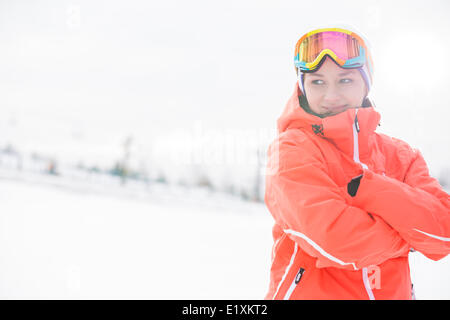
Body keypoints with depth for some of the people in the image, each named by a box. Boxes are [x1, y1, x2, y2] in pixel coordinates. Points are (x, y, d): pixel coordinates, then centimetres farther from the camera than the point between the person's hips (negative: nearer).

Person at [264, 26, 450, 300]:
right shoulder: (292, 150, -10)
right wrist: (407, 236, -9)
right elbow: (333, 239, -24)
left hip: (392, 291, 4)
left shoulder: (399, 156, 3)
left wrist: (362, 186, -18)